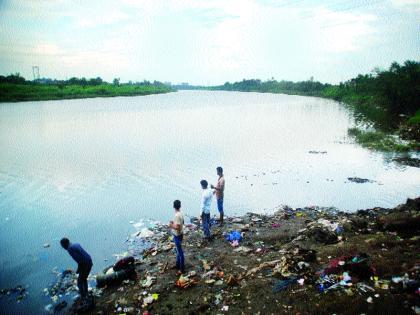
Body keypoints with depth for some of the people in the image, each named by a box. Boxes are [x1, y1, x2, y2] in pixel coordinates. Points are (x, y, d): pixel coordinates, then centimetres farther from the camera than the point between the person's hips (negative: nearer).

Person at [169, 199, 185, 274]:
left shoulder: (177, 215, -28)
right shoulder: (180, 213, 1)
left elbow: (177, 227, -29)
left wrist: (171, 225, -15)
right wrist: (173, 222, 10)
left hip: (177, 236, -10)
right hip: (178, 235, 10)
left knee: (180, 252, 2)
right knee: (178, 251, 23)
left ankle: (182, 269, 12)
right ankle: (178, 264, 38)